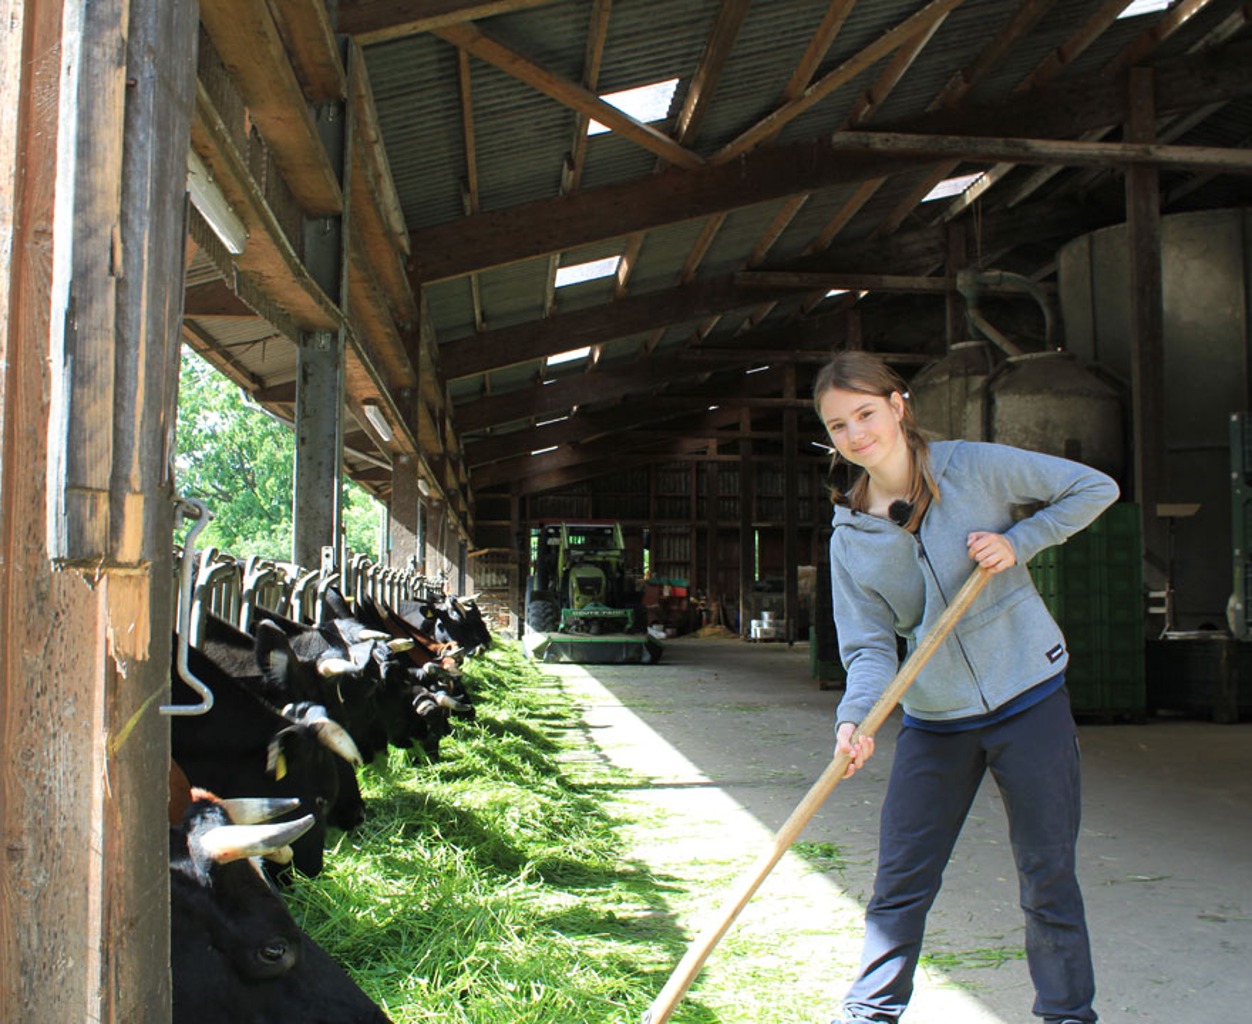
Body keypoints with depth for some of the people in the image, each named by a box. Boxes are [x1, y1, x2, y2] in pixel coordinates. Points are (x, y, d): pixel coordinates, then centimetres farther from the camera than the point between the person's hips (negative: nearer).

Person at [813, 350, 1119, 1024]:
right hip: (933, 721, 3)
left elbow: (1094, 488, 0)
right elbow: (869, 645, -7)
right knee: (899, 884, 5)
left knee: (1047, 878, 5)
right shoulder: (850, 537, 0)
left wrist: (1018, 542, -13)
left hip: (1030, 700, -2)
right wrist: (854, 719, -25)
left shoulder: (976, 467, -8)